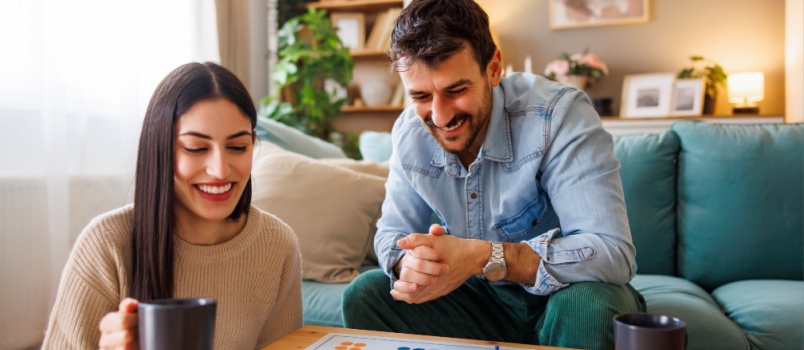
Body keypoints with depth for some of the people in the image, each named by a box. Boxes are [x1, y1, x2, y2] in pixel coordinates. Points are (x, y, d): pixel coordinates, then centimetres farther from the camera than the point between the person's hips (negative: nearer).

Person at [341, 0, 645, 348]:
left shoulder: (559, 114, -26)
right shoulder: (410, 132, -9)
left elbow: (614, 253, -32)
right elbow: (391, 233, -3)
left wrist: (483, 257, -42)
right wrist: (409, 262, -28)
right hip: (484, 300, 4)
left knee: (587, 306, -36)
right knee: (364, 295, -12)